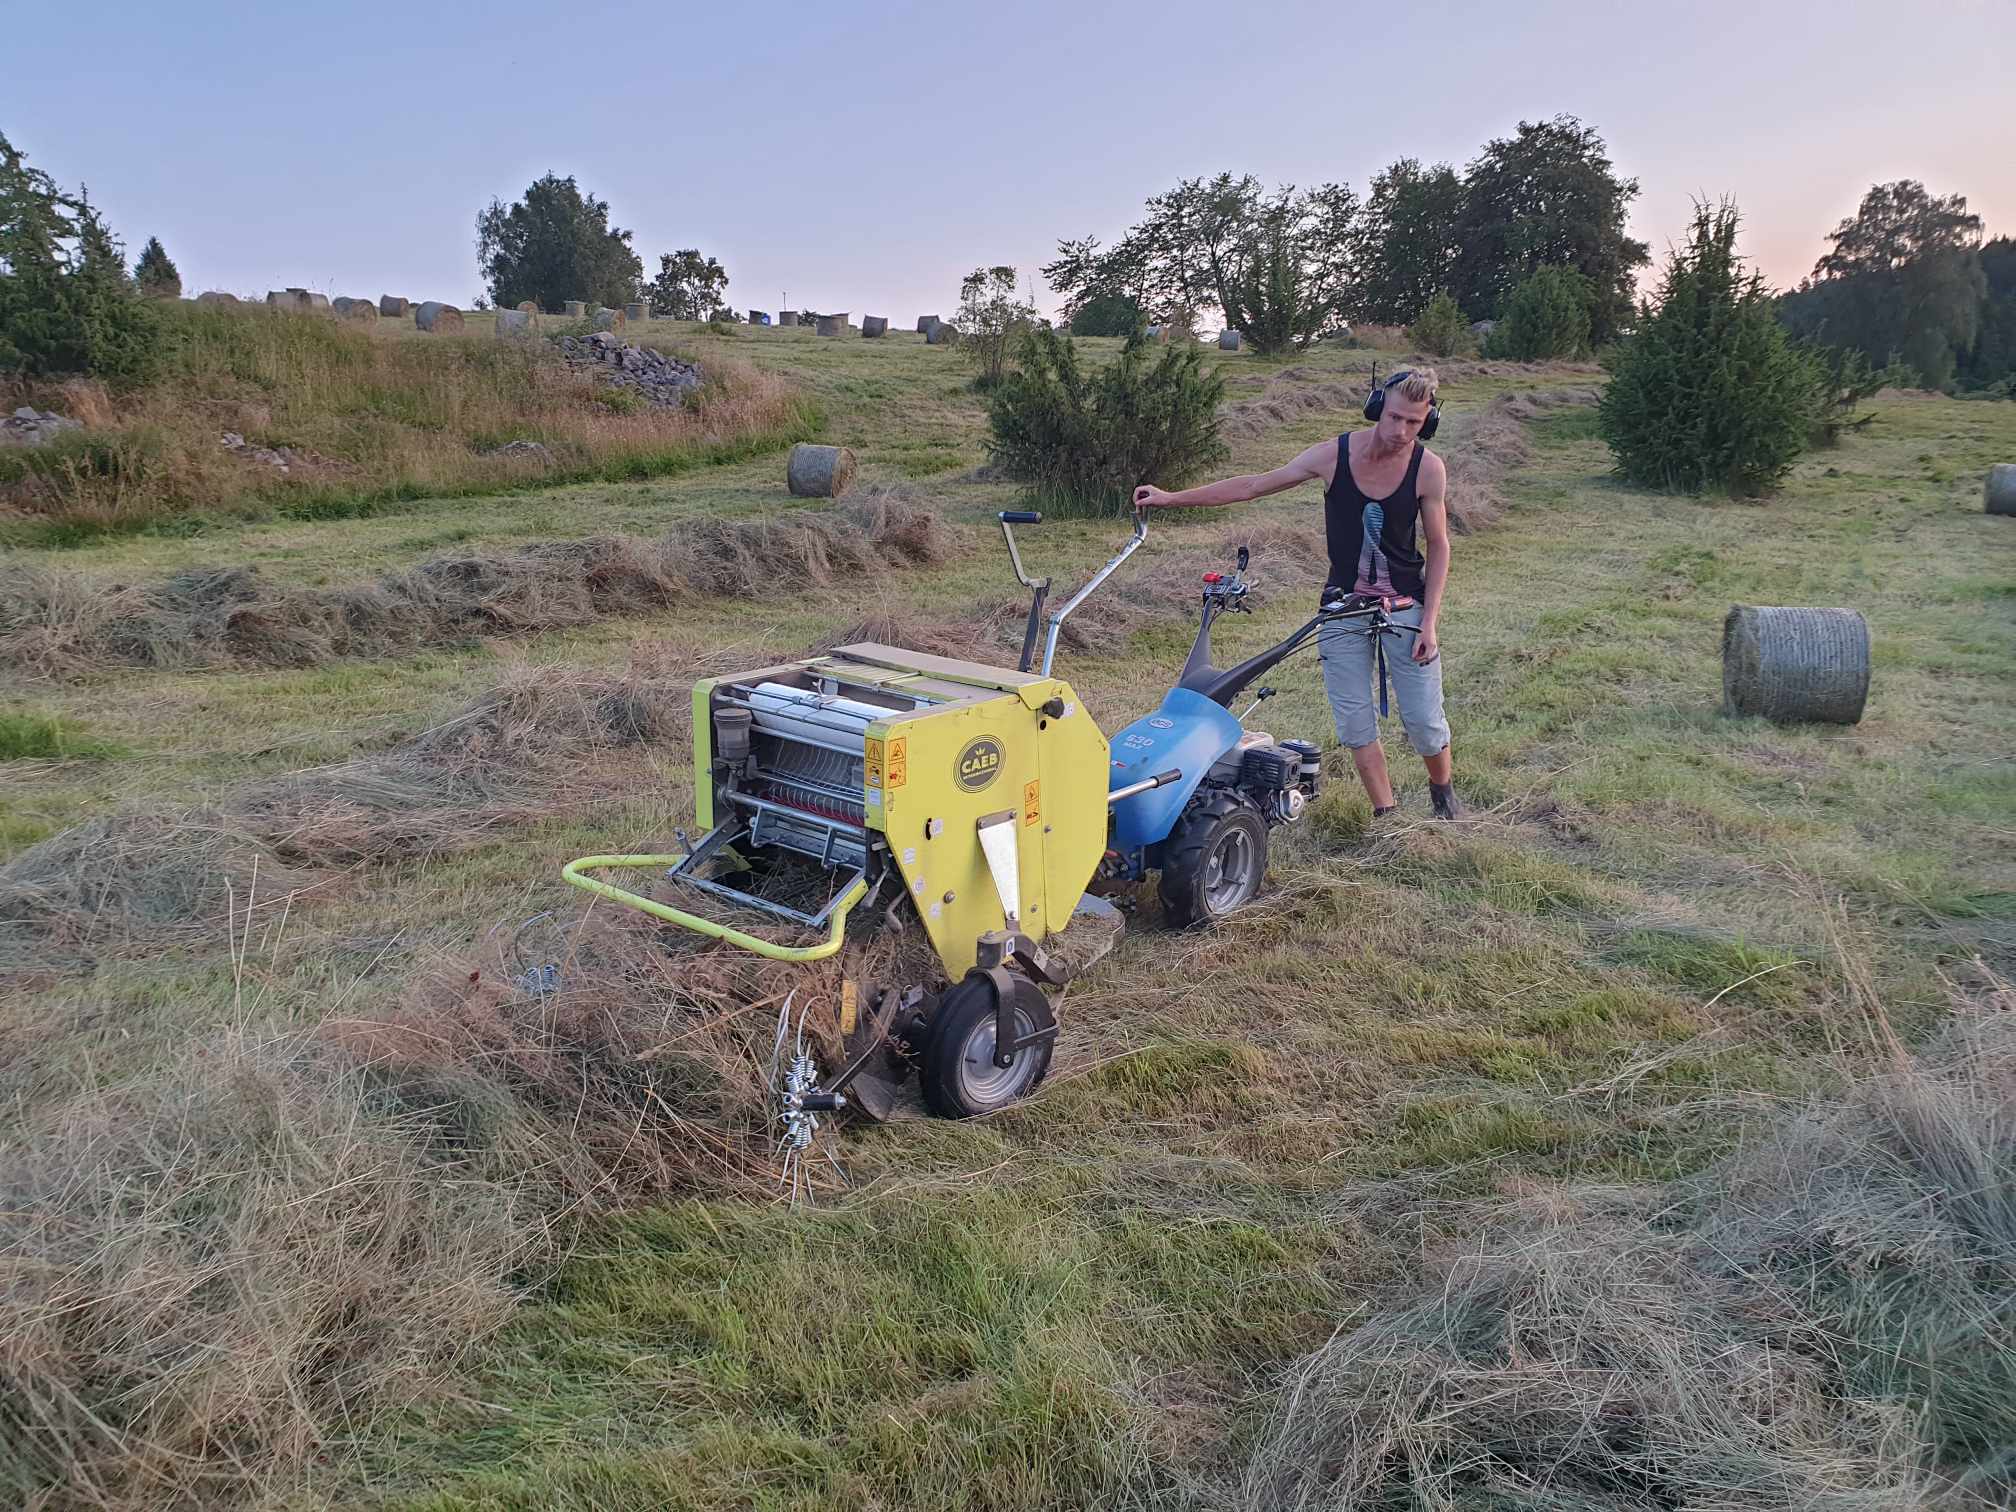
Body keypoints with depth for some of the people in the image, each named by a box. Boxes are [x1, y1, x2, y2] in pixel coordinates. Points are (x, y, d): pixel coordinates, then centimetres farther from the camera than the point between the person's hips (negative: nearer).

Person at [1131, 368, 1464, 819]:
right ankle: (1386, 814, 15)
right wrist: (1172, 498, -2)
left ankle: (1443, 790, 31)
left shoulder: (1428, 468, -11)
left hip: (1406, 604, -1)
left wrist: (1429, 621, -10)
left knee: (1425, 720, 2)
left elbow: (1438, 546, -2)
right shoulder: (1333, 455, -10)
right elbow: (1254, 485, -1)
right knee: (1354, 722, 1)